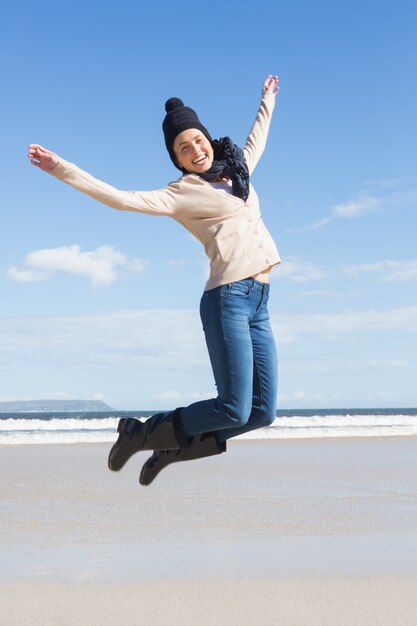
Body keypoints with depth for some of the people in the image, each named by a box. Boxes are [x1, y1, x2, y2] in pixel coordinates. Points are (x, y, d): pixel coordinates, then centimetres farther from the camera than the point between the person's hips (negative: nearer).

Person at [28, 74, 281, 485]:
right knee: (233, 409, -13)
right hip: (228, 299, -7)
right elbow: (124, 199, -10)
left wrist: (267, 103, 54)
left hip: (259, 303, 7)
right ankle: (141, 433, 8)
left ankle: (172, 446, 17)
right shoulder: (182, 192, 0)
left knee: (262, 412, 2)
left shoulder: (235, 170, 20)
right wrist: (62, 170, -17)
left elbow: (254, 143, 41)